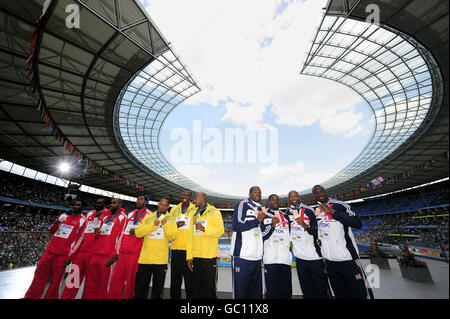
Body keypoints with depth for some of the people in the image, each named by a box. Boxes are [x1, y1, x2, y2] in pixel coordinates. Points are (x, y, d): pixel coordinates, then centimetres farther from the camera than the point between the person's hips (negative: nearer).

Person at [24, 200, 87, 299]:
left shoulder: (82, 220, -4)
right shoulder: (63, 215, 12)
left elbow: (78, 241, -6)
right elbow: (51, 232, 19)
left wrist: (70, 257, -11)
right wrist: (56, 223, -3)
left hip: (63, 255, -5)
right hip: (50, 251, 5)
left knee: (55, 282, 2)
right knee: (39, 279, 8)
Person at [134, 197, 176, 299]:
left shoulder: (171, 219, 4)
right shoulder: (148, 217, 8)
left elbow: (172, 236, -4)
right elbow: (138, 233, -1)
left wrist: (165, 225, -17)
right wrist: (152, 225, -14)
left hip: (161, 260, -1)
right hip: (145, 258, 1)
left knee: (158, 288, 12)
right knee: (140, 287, 10)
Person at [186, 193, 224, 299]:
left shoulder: (214, 212, -1)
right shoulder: (194, 215, 13)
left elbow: (220, 231, -9)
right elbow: (190, 236, 11)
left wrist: (204, 229, -21)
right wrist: (189, 256, 6)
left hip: (209, 256, -5)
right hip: (196, 256, 5)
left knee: (209, 288, 4)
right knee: (196, 288, 13)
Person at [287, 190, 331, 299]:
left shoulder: (308, 210, -8)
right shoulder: (288, 213, 5)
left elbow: (317, 231, -11)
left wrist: (305, 226, -27)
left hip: (315, 256, -4)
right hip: (300, 257, 4)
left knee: (321, 288, 6)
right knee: (306, 290, 16)